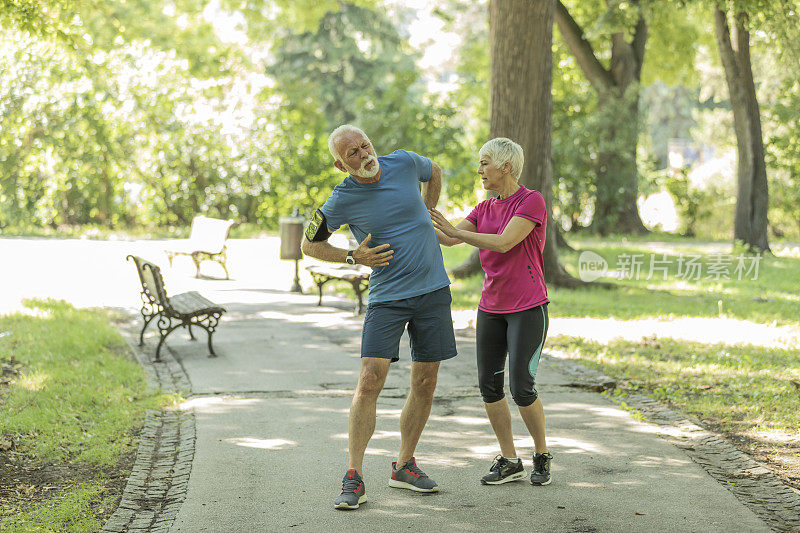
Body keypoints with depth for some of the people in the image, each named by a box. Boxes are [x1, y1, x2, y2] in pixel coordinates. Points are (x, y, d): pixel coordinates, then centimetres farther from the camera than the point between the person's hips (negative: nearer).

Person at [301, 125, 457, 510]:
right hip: (386, 297, -3)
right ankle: (354, 480, -9)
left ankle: (404, 467, 21)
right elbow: (310, 245, 3)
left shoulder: (404, 163, -4)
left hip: (434, 291, 3)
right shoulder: (342, 200, -10)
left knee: (425, 384, 7)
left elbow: (434, 173, 20)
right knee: (370, 381, -15)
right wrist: (353, 258, -10)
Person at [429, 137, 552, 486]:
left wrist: (456, 231, -22)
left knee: (521, 389, -10)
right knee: (489, 385, 1)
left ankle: (542, 455, 13)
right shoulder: (485, 209, 10)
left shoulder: (533, 201, -12)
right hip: (492, 308, 7)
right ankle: (509, 462, 13)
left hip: (528, 308, -7)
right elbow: (447, 239, 2)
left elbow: (504, 243, -22)